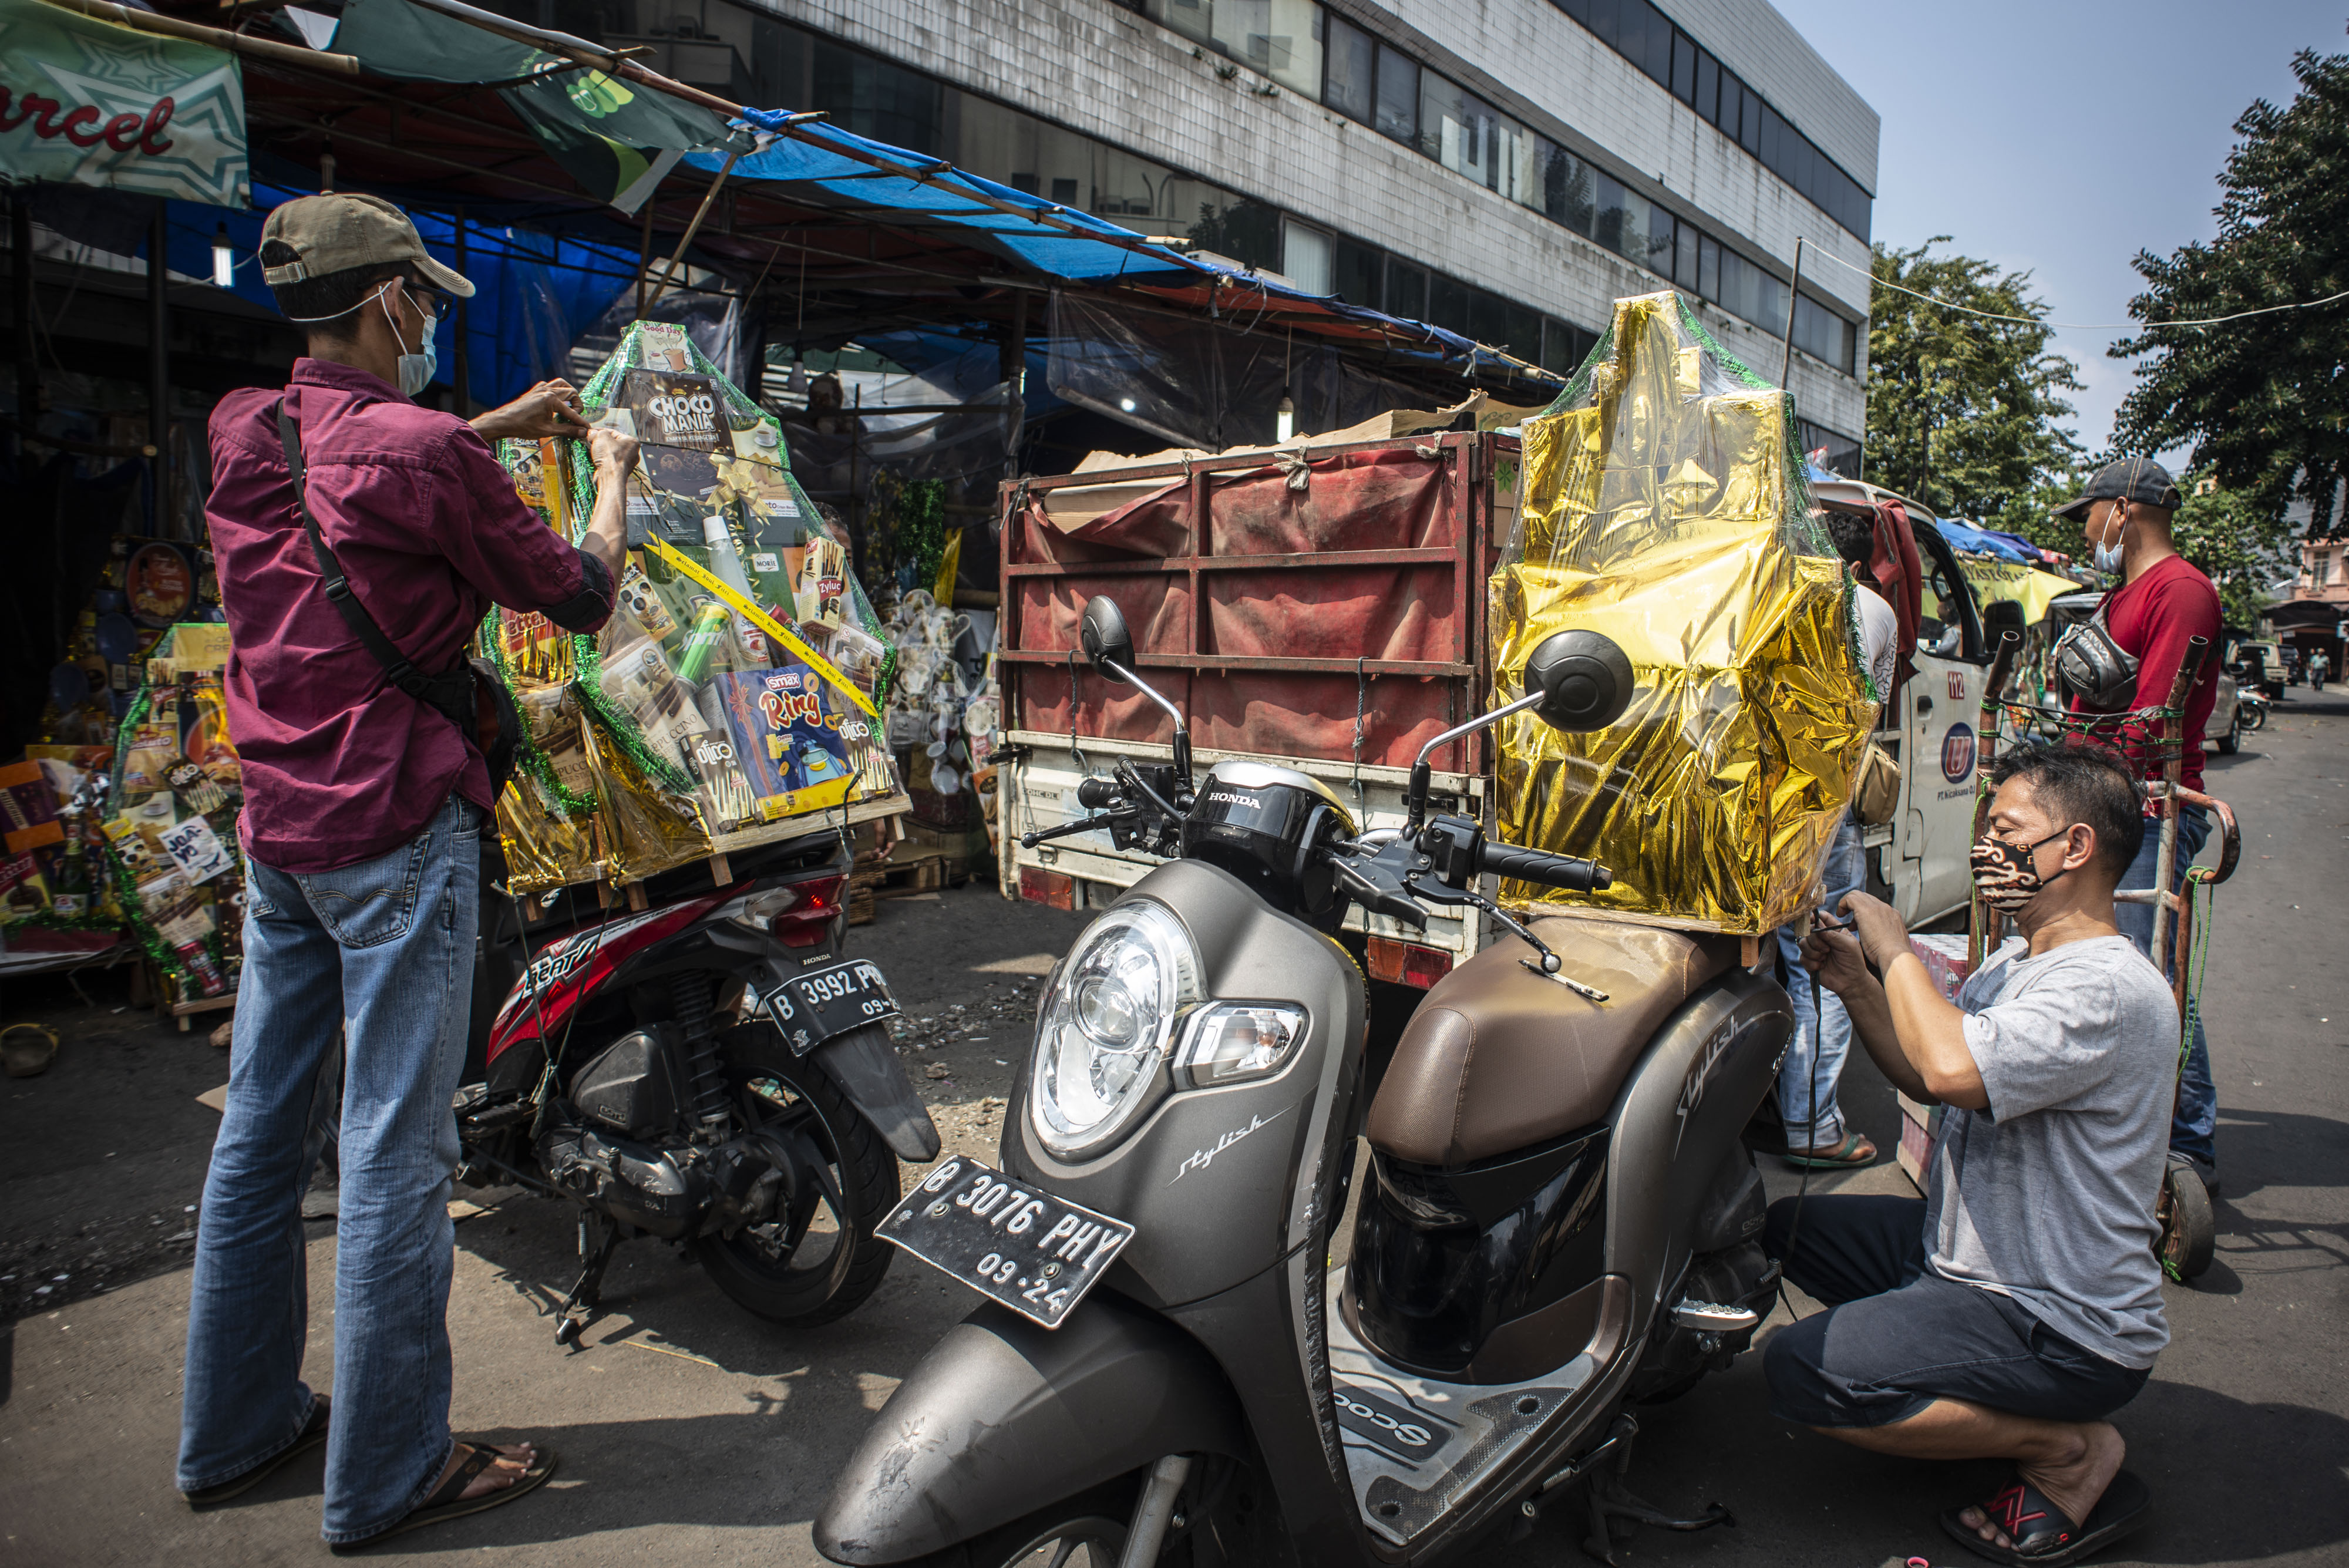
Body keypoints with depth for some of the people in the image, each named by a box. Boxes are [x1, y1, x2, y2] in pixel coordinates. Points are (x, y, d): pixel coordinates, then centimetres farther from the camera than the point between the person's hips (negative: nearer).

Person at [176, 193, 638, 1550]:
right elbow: (578, 597, -4)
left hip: (277, 830, 8)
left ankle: (238, 1427, 31)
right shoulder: (422, 452, -14)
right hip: (400, 832, -8)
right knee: (398, 1150, -1)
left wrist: (497, 426, 30)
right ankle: (389, 1474, 11)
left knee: (264, 1130, 16)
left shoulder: (242, 431, 8)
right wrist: (614, 477, 12)